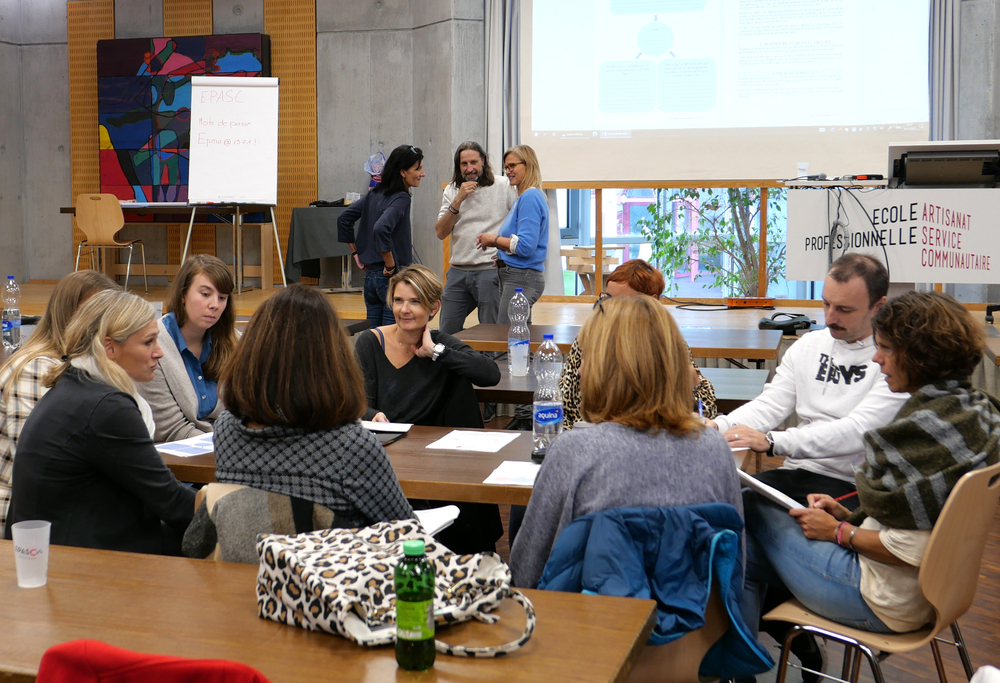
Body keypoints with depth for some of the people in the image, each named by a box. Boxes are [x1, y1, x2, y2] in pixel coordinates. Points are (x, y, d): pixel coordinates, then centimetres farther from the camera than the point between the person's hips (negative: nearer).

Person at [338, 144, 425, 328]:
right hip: (393, 279, -8)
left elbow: (344, 218, 15)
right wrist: (391, 266, -19)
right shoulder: (401, 198, -14)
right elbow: (381, 229, -30)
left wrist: (355, 252, 18)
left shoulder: (375, 194, 10)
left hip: (370, 276, 8)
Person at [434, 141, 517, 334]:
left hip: (490, 270, -4)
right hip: (458, 271, 4)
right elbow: (441, 232, 3)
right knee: (446, 332, 7)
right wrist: (458, 200, -6)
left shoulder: (504, 186, 0)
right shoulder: (451, 191, 12)